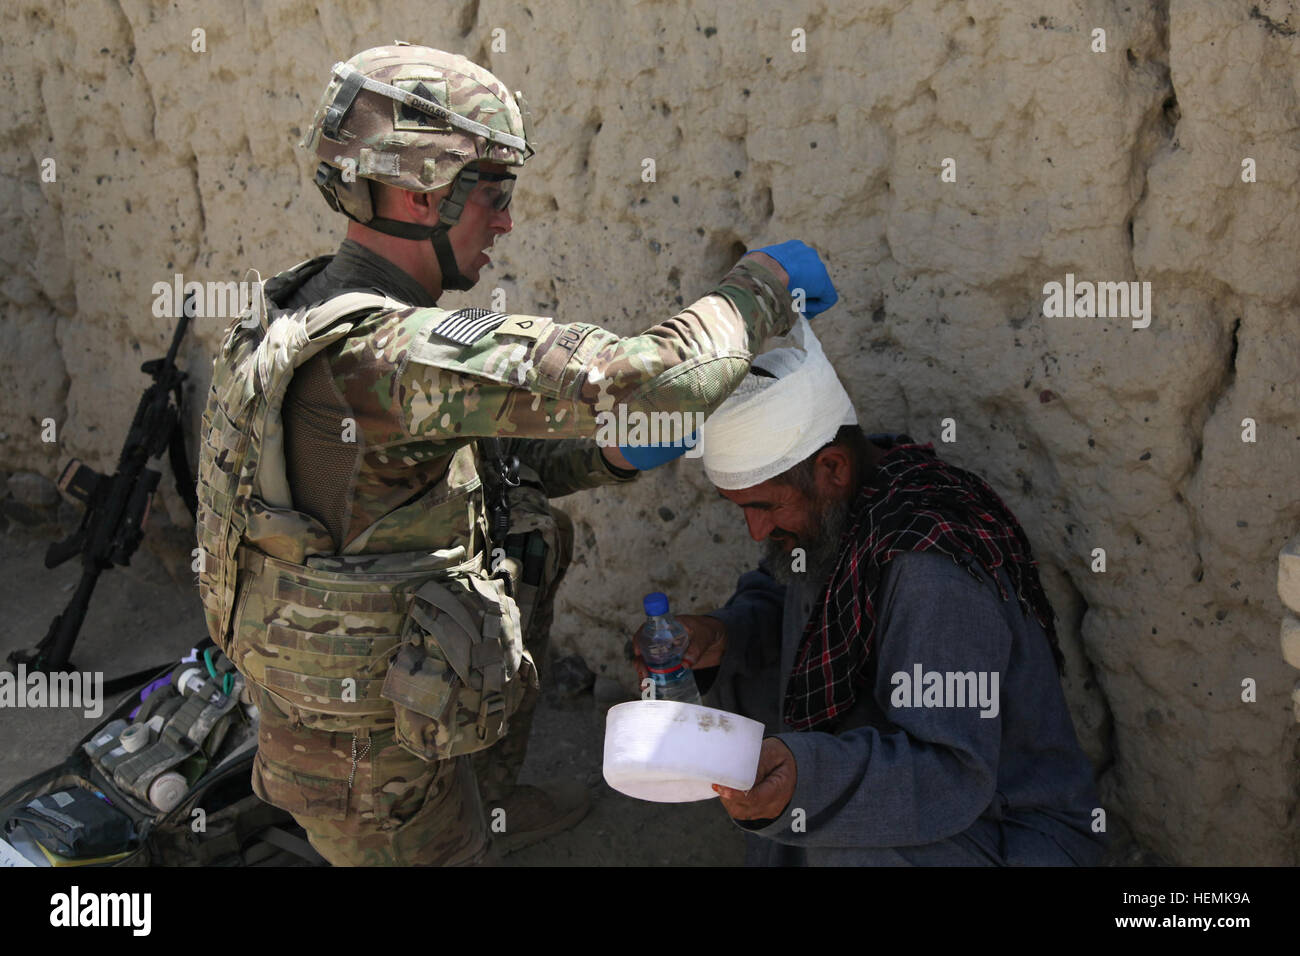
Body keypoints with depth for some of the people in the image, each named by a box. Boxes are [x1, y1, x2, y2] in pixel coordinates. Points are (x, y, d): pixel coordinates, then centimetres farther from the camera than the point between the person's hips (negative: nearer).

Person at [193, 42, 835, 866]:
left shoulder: (311, 314, 0)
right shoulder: (382, 354, -32)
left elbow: (472, 460, 11)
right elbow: (662, 377, -36)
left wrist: (606, 456, -3)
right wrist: (761, 285, -18)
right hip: (372, 767, -9)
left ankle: (488, 803, 38)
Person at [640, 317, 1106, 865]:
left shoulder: (933, 573, -32)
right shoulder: (838, 502, -5)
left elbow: (953, 777, -35)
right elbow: (774, 597, 14)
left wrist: (808, 777, -50)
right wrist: (726, 636, -8)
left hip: (1010, 835, -9)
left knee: (848, 846, -36)